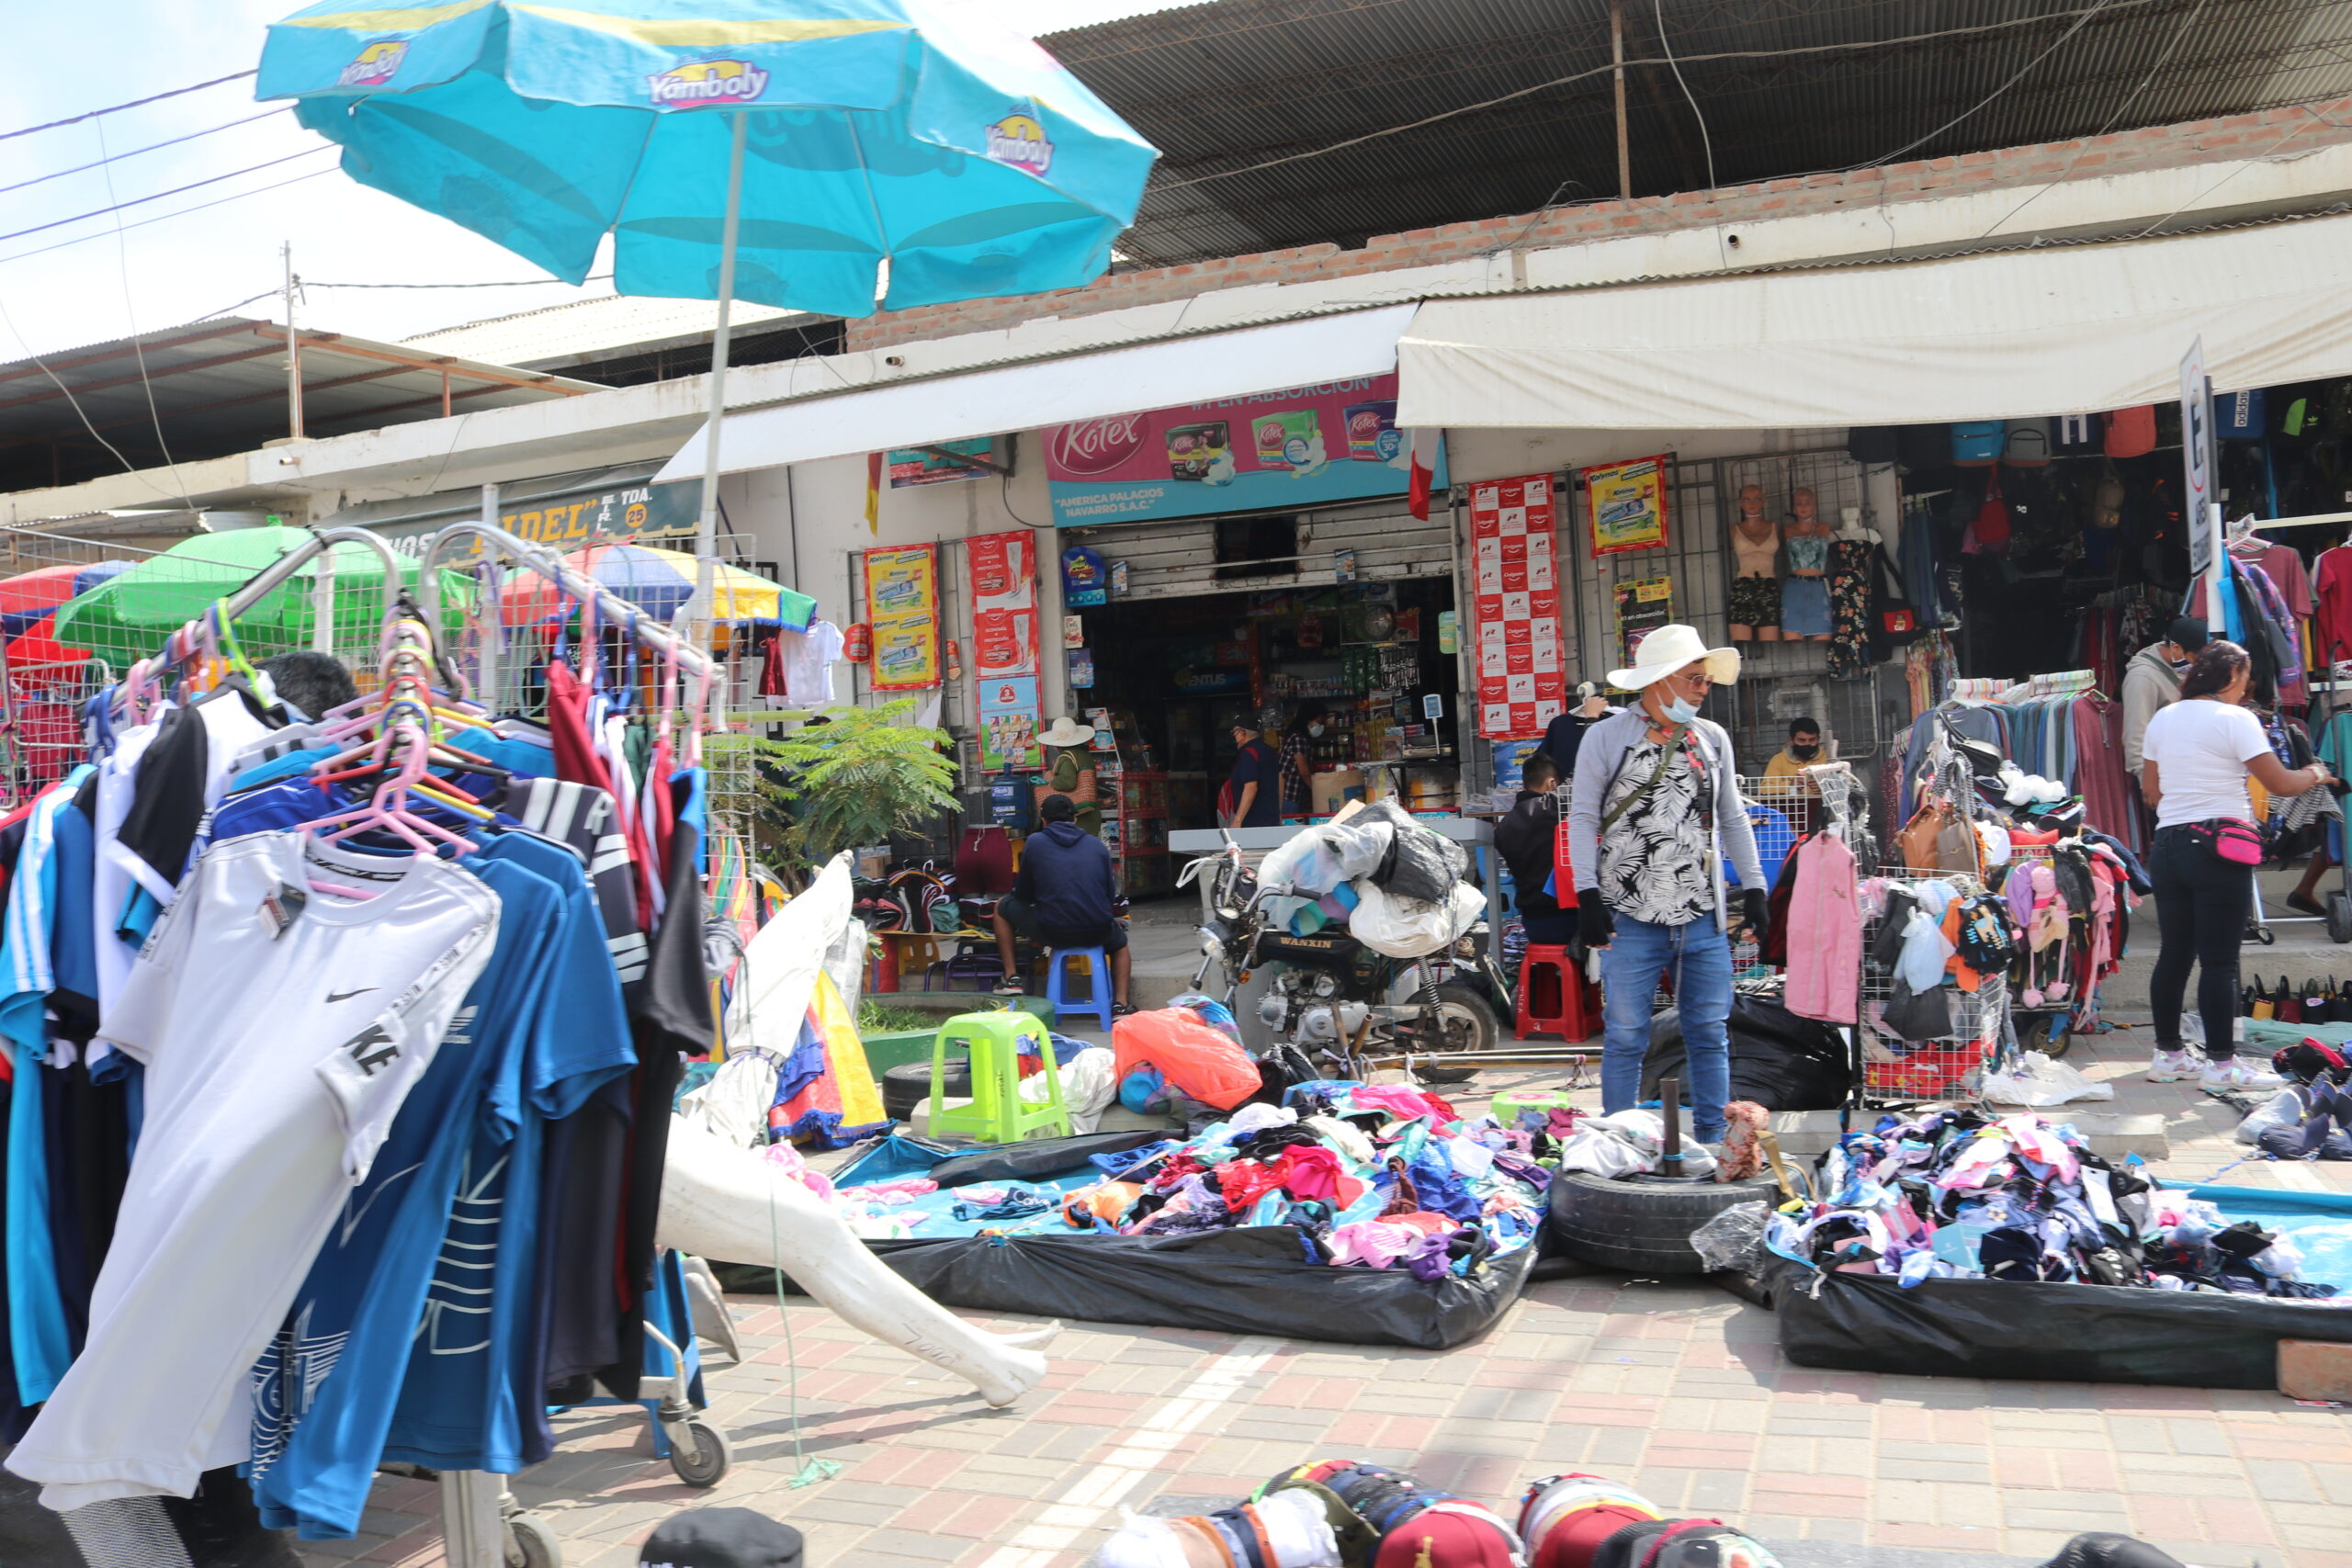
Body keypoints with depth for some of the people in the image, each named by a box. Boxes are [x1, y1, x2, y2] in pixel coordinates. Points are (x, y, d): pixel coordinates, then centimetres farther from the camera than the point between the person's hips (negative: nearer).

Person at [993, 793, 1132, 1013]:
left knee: (1003, 906, 23)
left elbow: (1022, 893, 8)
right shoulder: (1096, 844, 10)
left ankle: (1011, 978, 19)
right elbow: (1111, 895, 11)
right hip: (1097, 932, 2)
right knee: (1120, 941, 38)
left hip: (1051, 931, -2)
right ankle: (1120, 1004, 21)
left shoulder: (1035, 842, 3)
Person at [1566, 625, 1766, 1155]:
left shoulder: (1713, 739, 12)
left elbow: (1732, 818, 18)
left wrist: (1753, 886, 14)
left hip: (1704, 917, 4)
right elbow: (1583, 818, -1)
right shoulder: (1605, 738, 0)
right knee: (1625, 1036, 1)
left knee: (1710, 1033, 6)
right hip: (1632, 919, -3)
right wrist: (1587, 895, -8)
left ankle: (1713, 1141, 16)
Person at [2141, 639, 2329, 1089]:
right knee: (2220, 960, -2)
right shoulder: (2236, 719, -8)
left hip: (2168, 845, 6)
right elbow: (2279, 783, -8)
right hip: (2219, 849, -6)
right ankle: (2221, 1063, 2)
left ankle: (2168, 1053, 17)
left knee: (2174, 954, 11)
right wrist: (2314, 775, 10)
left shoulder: (2162, 719, 11)